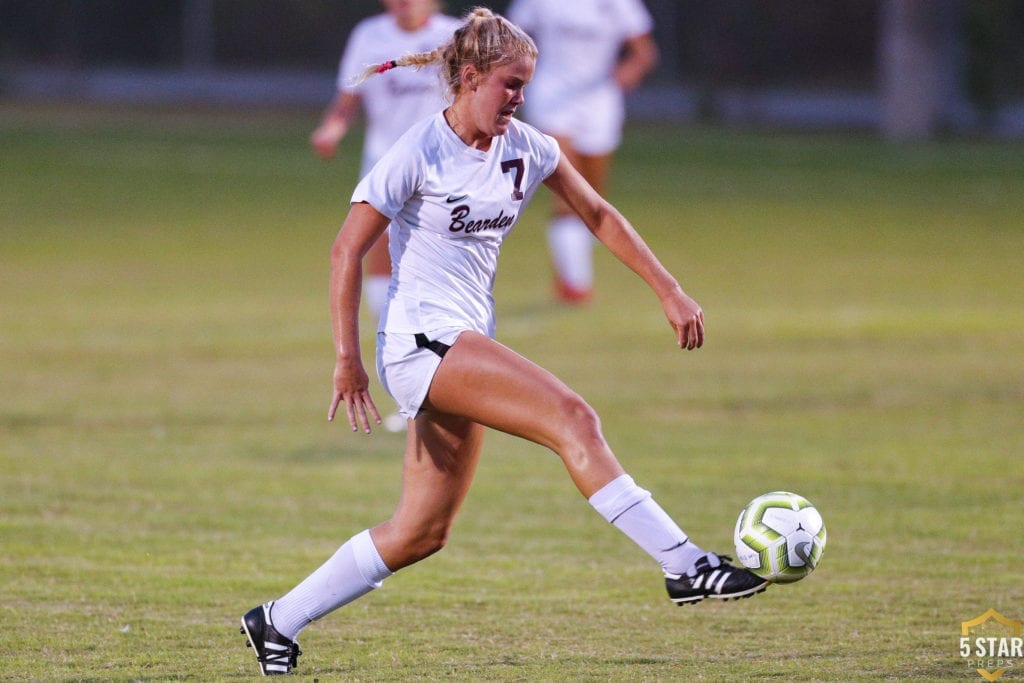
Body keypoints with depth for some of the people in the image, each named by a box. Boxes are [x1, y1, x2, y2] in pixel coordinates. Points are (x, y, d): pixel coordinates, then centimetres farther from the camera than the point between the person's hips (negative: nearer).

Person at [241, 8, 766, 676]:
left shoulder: (525, 148, 8)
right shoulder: (420, 153, -11)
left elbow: (599, 215, 17)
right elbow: (348, 251, -9)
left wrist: (671, 292, 11)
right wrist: (347, 357, -13)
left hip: (467, 346, 8)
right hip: (420, 338, -8)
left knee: (421, 532, 8)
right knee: (573, 418, -24)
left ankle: (279, 621, 19)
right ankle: (686, 566, -28)